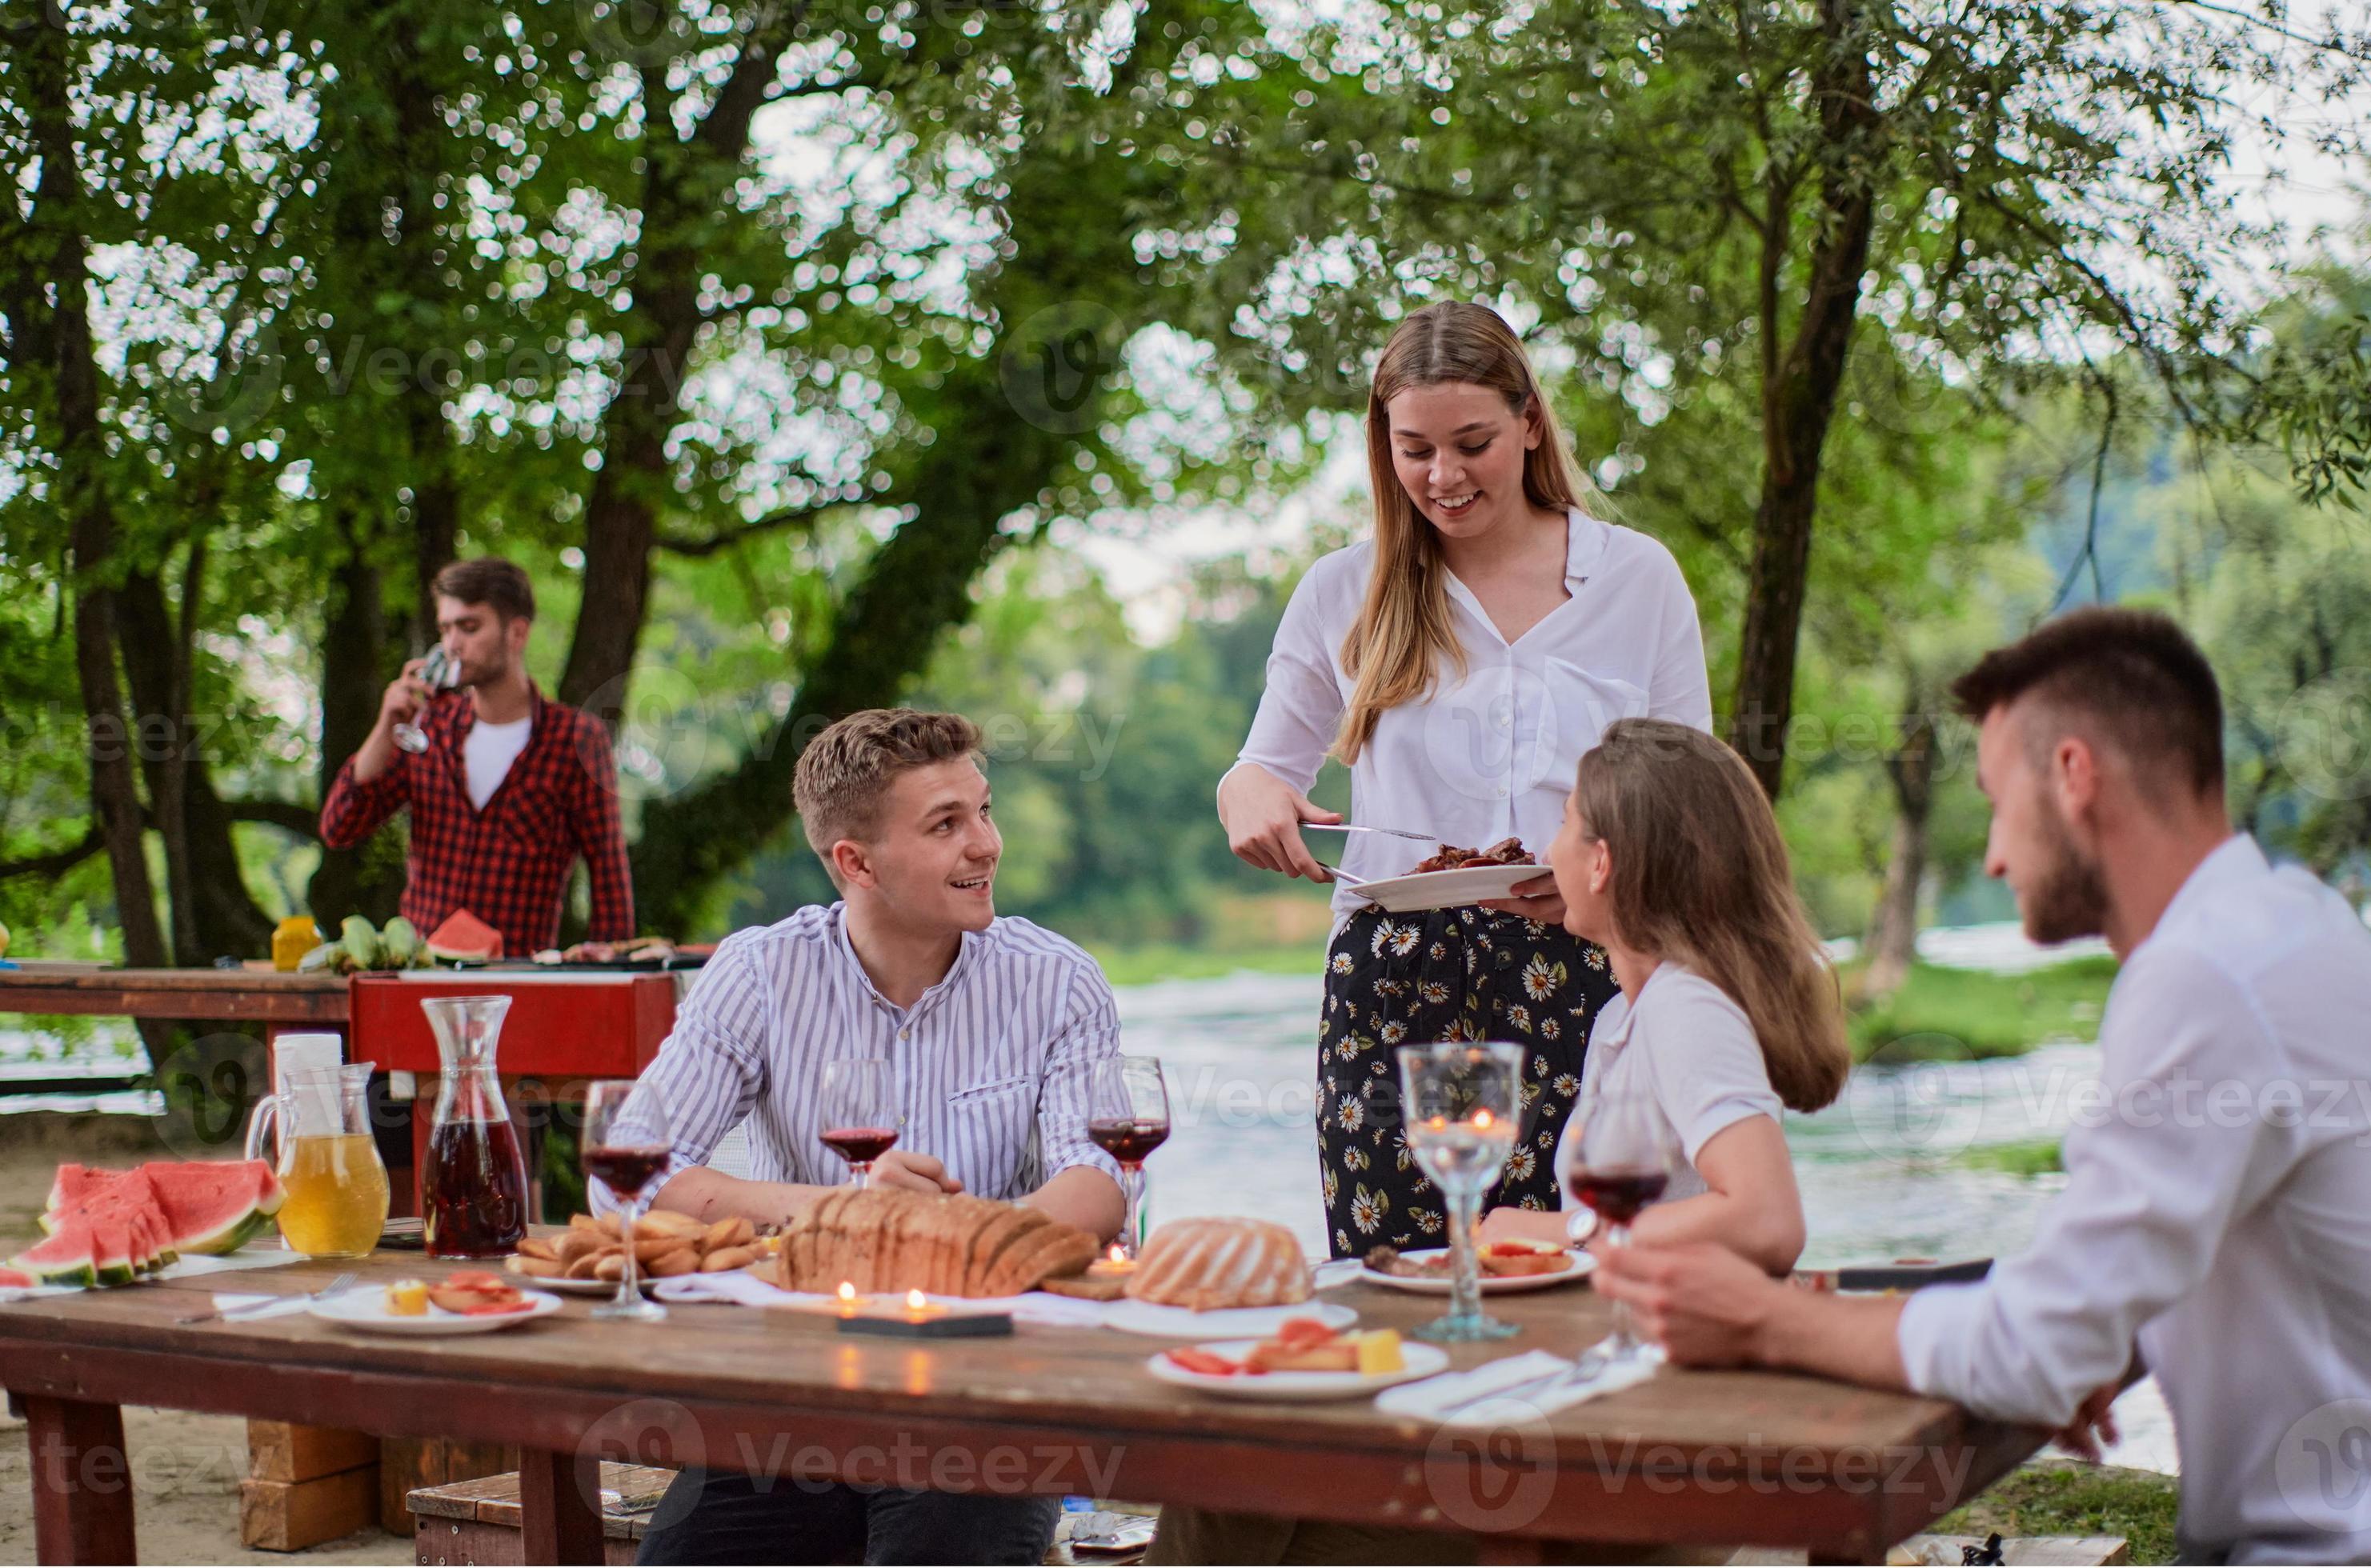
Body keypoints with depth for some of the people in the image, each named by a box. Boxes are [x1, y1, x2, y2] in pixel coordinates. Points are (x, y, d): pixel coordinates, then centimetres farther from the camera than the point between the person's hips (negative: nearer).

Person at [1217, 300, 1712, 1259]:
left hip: (1582, 975, -1)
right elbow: (1268, 766, 19)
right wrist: (1249, 794, -6)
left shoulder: (1638, 577, 9)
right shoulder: (1344, 594, 11)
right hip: (1393, 989, 1)